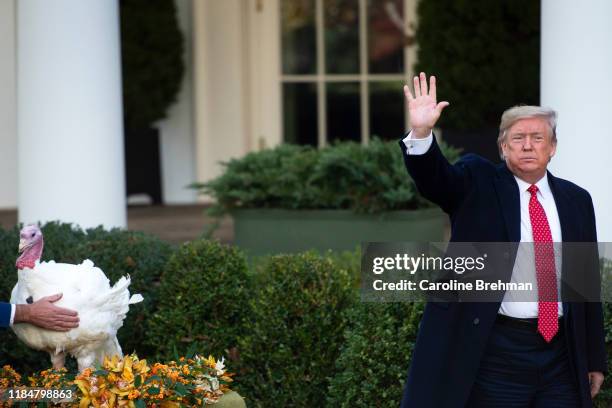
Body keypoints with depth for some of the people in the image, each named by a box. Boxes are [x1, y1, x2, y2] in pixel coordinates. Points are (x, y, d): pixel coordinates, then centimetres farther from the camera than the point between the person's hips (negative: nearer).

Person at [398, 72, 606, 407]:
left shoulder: (576, 200, 12)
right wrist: (421, 133, -37)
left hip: (560, 354, 3)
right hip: (494, 354, -3)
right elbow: (434, 178, -17)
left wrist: (595, 360, 13)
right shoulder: (477, 184, 3)